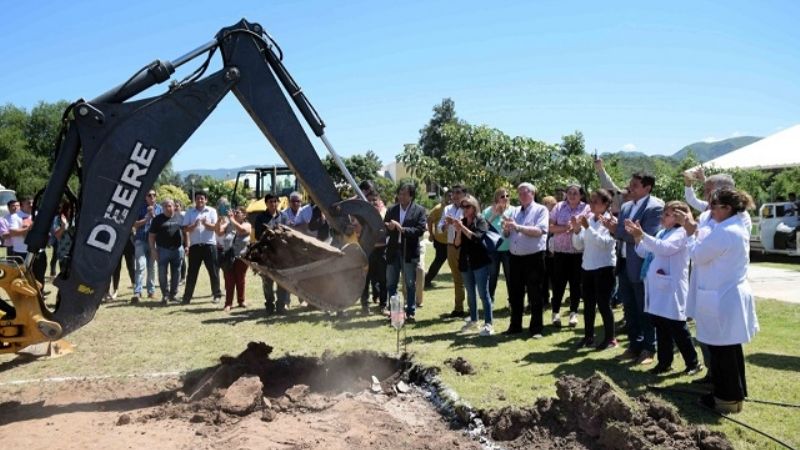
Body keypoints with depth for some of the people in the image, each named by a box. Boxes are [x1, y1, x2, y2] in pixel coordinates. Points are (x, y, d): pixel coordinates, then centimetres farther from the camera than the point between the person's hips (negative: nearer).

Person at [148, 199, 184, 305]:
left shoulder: (180, 218, 8)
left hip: (178, 249, 2)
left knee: (176, 274, 7)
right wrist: (153, 249, -8)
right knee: (162, 274, -2)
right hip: (163, 250, -2)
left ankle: (173, 294, 20)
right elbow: (151, 235, -1)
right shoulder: (158, 219, 0)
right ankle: (165, 295, 10)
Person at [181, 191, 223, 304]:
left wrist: (206, 223, -21)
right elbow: (185, 229, 1)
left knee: (213, 270, 3)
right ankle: (187, 296, 9)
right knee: (192, 272, 4)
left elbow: (215, 227, -3)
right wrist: (194, 225, -18)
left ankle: (217, 294, 12)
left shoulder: (211, 211, 5)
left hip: (209, 244, -1)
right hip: (194, 245, 1)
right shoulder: (189, 212, 9)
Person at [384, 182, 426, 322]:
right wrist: (388, 228, -15)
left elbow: (420, 230, -11)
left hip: (410, 252, -4)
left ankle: (411, 312, 13)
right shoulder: (391, 209, 9)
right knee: (391, 284, 8)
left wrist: (403, 229, -21)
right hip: (393, 251, 4)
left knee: (410, 284, 4)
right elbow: (385, 229, 8)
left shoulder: (419, 210, -2)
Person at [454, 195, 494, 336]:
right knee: (470, 294, 14)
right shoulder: (462, 222, 8)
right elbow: (457, 244, 5)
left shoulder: (481, 221, -4)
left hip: (480, 262, -5)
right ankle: (473, 320, 27)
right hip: (465, 262, 5)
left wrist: (463, 228, -19)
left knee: (483, 293, -7)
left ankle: (488, 324, -5)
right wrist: (458, 232, -11)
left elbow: (477, 237, -19)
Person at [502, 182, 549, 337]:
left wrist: (518, 227, -23)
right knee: (515, 294, 13)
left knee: (535, 295, 2)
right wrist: (506, 228, -8)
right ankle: (515, 326, 24)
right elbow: (506, 235, 15)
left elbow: (539, 231, -18)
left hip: (533, 258, -6)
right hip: (515, 257, 6)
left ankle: (536, 328, 11)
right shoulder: (515, 211, 15)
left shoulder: (541, 210, -2)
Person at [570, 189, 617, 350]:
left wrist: (587, 227, -29)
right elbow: (578, 245, 7)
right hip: (587, 266, 6)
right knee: (588, 303, 11)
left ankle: (610, 338, 9)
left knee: (603, 303, -2)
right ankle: (588, 336, 21)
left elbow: (603, 242, -24)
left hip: (604, 267, -6)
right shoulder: (587, 219, 7)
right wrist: (576, 230, -10)